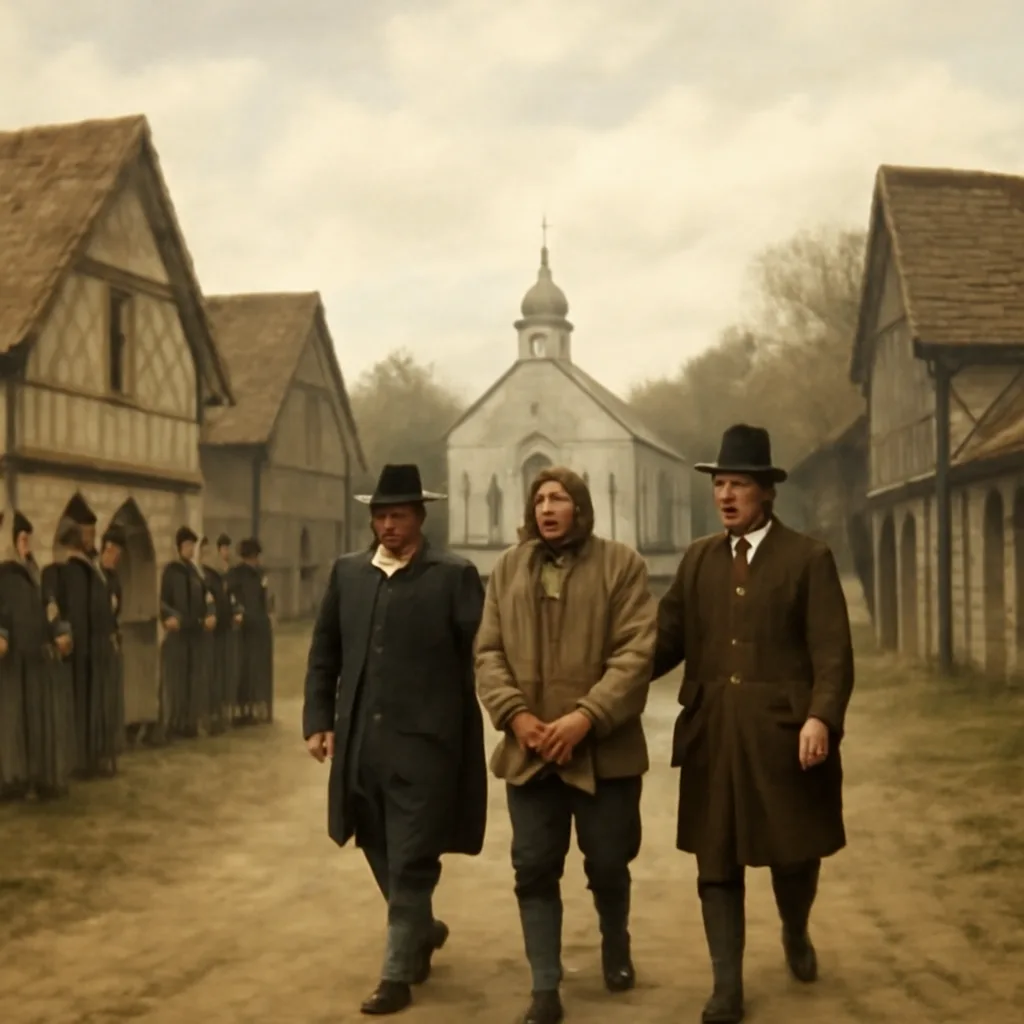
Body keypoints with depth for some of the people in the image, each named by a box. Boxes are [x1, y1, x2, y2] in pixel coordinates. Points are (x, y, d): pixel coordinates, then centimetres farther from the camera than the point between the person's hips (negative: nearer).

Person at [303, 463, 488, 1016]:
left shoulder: (454, 576, -4)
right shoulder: (347, 572, 9)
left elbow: (482, 653, -7)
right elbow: (324, 652, 12)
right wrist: (318, 719, 6)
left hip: (423, 741, -5)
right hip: (360, 741, 5)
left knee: (411, 862, 1)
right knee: (381, 854, 17)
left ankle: (398, 973, 13)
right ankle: (423, 929, 41)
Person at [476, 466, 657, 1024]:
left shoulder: (621, 563, -2)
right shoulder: (507, 567, 8)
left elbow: (636, 652, -10)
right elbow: (489, 652, 5)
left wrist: (586, 716, -20)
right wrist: (515, 714, -11)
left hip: (604, 748, -2)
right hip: (529, 750, 2)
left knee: (608, 864, 10)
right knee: (534, 870, 2)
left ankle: (615, 945, 39)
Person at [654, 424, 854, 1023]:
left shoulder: (809, 558, -1)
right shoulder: (698, 559, 12)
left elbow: (832, 651, -8)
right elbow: (669, 640, 9)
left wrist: (821, 717, -21)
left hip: (784, 733, -3)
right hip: (712, 735, 3)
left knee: (793, 854, 9)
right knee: (717, 863, 5)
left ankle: (796, 933, 41)